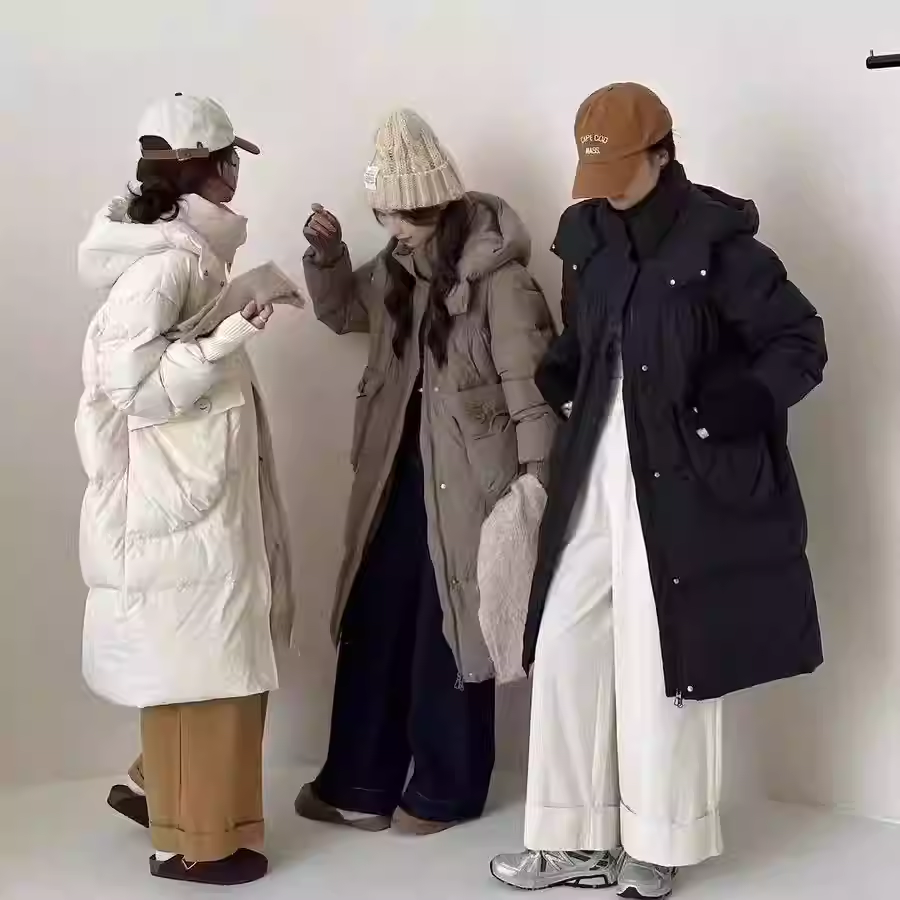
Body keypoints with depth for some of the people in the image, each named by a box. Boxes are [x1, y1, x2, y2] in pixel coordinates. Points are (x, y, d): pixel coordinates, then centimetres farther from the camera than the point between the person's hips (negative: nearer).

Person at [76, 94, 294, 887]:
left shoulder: (184, 250, 9)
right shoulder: (166, 260, -19)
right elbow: (135, 384, -25)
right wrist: (229, 336, -26)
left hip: (202, 490, 9)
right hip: (179, 499, -9)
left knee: (205, 654, 18)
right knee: (197, 658, 1)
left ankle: (166, 791, 33)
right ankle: (195, 838, 14)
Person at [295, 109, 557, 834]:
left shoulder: (499, 278, -15)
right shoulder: (397, 269, 7)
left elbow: (529, 381, -14)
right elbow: (341, 312, 24)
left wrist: (537, 480, -15)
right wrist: (326, 255, 5)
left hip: (465, 479, -7)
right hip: (397, 474, 7)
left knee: (449, 631, 5)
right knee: (373, 624, 10)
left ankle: (447, 789, 21)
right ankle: (361, 782, 23)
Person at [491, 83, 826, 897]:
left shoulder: (717, 242, -12)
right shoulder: (589, 237, 6)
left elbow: (802, 345, -8)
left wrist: (729, 408, -24)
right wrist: (541, 383, -2)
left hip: (683, 486, -6)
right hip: (597, 478, 6)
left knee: (660, 664, 3)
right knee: (566, 648, 7)